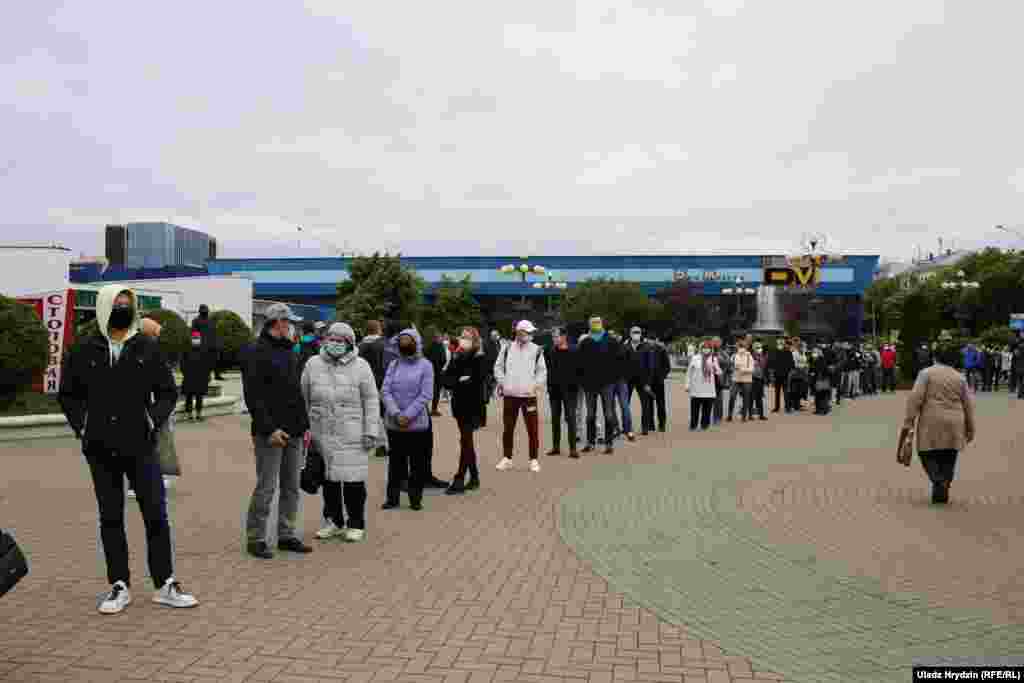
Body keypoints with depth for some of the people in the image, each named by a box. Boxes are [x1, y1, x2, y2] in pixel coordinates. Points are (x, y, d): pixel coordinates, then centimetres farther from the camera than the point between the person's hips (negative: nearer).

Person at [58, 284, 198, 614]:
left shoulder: (148, 347, 2)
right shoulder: (84, 350, 3)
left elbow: (168, 391, 6)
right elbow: (67, 394, 11)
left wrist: (154, 420, -8)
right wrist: (81, 425, -1)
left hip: (141, 447, -1)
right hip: (100, 450, 1)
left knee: (156, 515, 1)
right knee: (111, 518, 10)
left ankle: (165, 584, 11)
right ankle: (119, 586, 21)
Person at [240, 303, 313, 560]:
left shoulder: (289, 352, 17)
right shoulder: (256, 353, -9)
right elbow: (253, 396, -15)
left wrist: (305, 425, 15)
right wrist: (269, 429, -20)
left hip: (293, 433, 8)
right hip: (270, 434, -8)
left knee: (291, 487, 12)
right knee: (266, 488, -3)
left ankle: (287, 535, 21)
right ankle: (256, 539, 9)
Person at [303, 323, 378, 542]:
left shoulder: (360, 366, -1)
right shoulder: (313, 364, 6)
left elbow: (371, 401, -2)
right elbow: (303, 398, 10)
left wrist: (371, 432, -7)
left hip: (352, 436, -3)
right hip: (322, 434, 3)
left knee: (353, 480, 1)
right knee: (329, 479, 13)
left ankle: (356, 524, 15)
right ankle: (333, 521, 27)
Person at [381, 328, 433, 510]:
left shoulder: (425, 365, -3)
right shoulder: (393, 365, 6)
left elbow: (426, 395, -9)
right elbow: (385, 391, -1)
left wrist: (408, 415, -16)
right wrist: (396, 414, -15)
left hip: (417, 423, -2)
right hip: (394, 423, 2)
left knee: (418, 463, 5)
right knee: (395, 461, 10)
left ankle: (415, 498, 16)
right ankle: (392, 497, 20)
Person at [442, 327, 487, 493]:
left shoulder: (480, 358, -6)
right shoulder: (457, 357, 9)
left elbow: (477, 381, -16)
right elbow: (447, 379, 2)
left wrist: (458, 382, -12)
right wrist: (459, 382, -14)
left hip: (473, 405, -6)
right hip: (459, 404, 6)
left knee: (465, 440, -8)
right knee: (467, 441, 12)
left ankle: (459, 480, -6)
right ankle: (474, 478, 22)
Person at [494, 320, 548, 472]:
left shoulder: (536, 350, 0)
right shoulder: (508, 349, 4)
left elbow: (542, 372, 3)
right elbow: (498, 367, 13)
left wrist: (535, 385, -9)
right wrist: (502, 382, 2)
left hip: (529, 395, -1)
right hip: (510, 395, 2)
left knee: (533, 428, -2)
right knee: (508, 428, 10)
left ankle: (533, 459, 10)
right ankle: (507, 458, 23)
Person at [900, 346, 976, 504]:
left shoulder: (926, 373, -2)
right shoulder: (960, 378, 8)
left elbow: (915, 398, -12)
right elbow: (968, 405, 7)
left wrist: (908, 423, -10)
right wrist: (970, 430, 15)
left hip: (932, 423, -3)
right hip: (954, 425, 3)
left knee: (928, 455, 7)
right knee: (948, 460, 11)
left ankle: (938, 481, -17)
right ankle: (942, 492, 9)